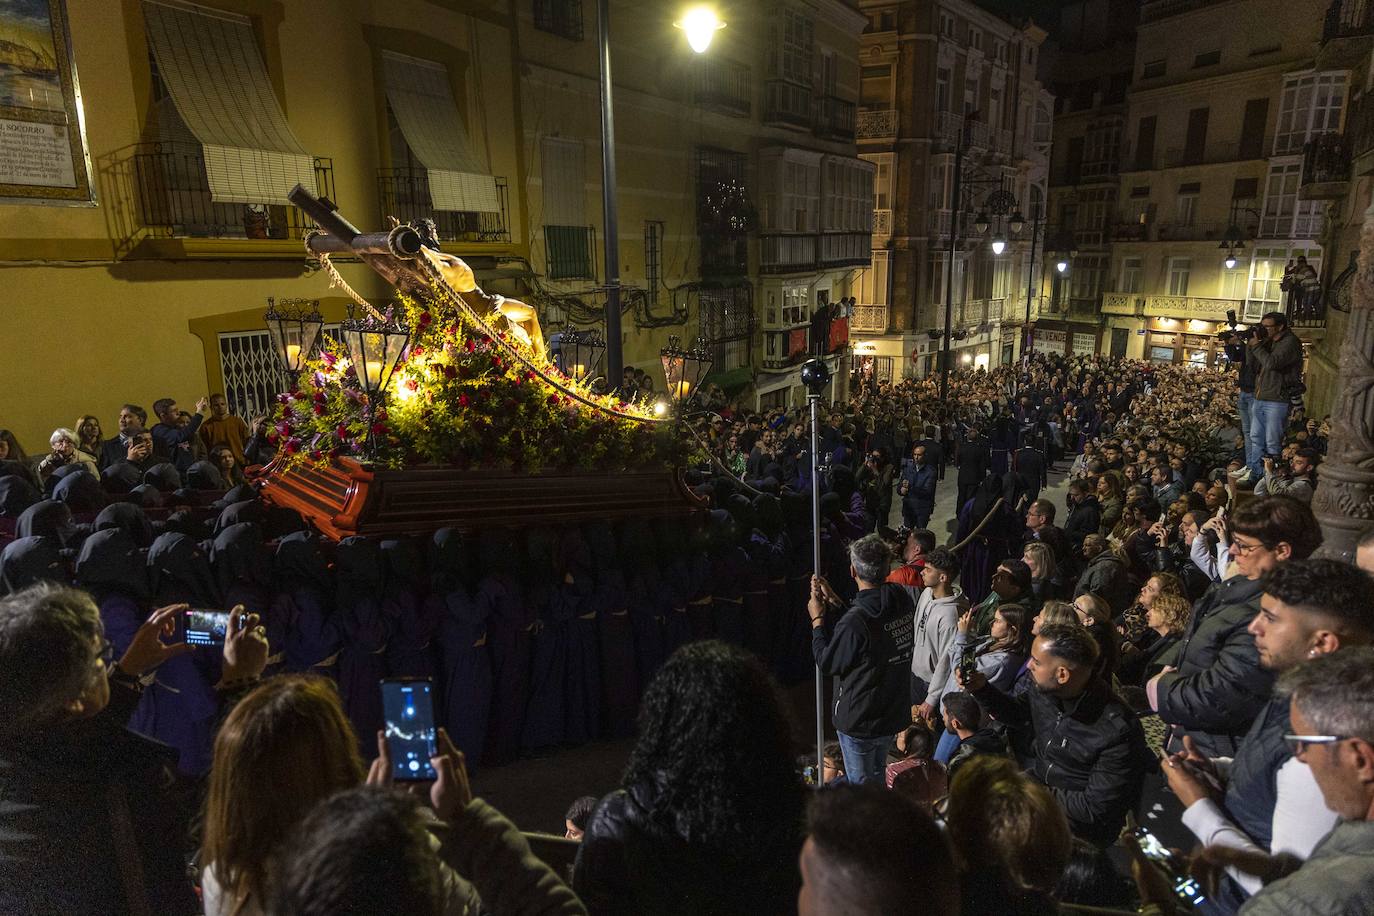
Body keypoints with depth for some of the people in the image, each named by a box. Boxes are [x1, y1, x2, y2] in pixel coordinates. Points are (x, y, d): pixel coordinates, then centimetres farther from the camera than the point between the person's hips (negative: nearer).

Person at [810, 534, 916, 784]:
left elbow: (827, 663, -16)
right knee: (878, 778, 28)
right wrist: (834, 601, 8)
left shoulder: (853, 623, -32)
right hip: (895, 713, 7)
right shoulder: (902, 600, -10)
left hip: (860, 720, -7)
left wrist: (817, 619, -6)